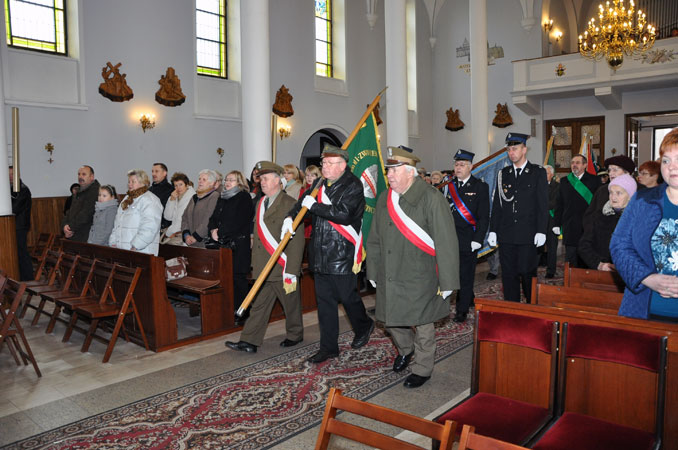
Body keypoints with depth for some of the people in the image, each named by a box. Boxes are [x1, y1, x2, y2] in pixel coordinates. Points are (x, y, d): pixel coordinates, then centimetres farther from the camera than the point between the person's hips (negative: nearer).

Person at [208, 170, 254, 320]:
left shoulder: (244, 198, -3)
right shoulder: (222, 198, 21)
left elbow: (236, 222, -12)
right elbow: (214, 218, 16)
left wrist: (220, 232, -10)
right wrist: (212, 229, -4)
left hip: (238, 245, -6)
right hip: (223, 245, 6)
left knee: (238, 277, -6)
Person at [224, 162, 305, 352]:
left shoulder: (290, 204, -12)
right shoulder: (260, 203, 13)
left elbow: (296, 241, -16)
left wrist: (291, 271, -19)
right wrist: (255, 262, 14)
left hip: (282, 268, -6)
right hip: (263, 269, 7)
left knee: (291, 303, 10)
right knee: (259, 304, 7)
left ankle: (295, 335, 29)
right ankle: (249, 342, 11)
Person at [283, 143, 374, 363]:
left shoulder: (353, 186, -10)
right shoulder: (321, 184, 11)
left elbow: (343, 213, -24)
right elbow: (303, 202, 19)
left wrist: (314, 206, -18)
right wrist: (290, 216, -1)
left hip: (343, 255, -7)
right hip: (320, 255, 7)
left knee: (348, 297, 7)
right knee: (325, 301, 11)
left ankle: (364, 327, 38)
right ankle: (328, 347, 22)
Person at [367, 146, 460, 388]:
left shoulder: (431, 198, -14)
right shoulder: (384, 199, 6)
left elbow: (446, 243, -14)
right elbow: (374, 240, 14)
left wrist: (446, 282, -14)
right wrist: (373, 273, 15)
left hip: (419, 278, -6)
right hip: (389, 278, 6)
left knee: (422, 325, 7)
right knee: (391, 318, 17)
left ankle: (422, 369, 29)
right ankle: (405, 350, 47)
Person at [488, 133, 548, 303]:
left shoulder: (538, 173, 2)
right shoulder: (503, 174, 11)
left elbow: (543, 204, -2)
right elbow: (496, 204, 10)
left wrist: (541, 231, -9)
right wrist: (493, 231, 5)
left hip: (528, 236, -3)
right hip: (506, 235, 3)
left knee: (528, 274, 2)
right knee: (508, 275, 6)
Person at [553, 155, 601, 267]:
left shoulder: (594, 181, 3)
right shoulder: (565, 182, 11)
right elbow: (559, 205, 10)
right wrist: (556, 224, 4)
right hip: (570, 228, 2)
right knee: (571, 262, 3)